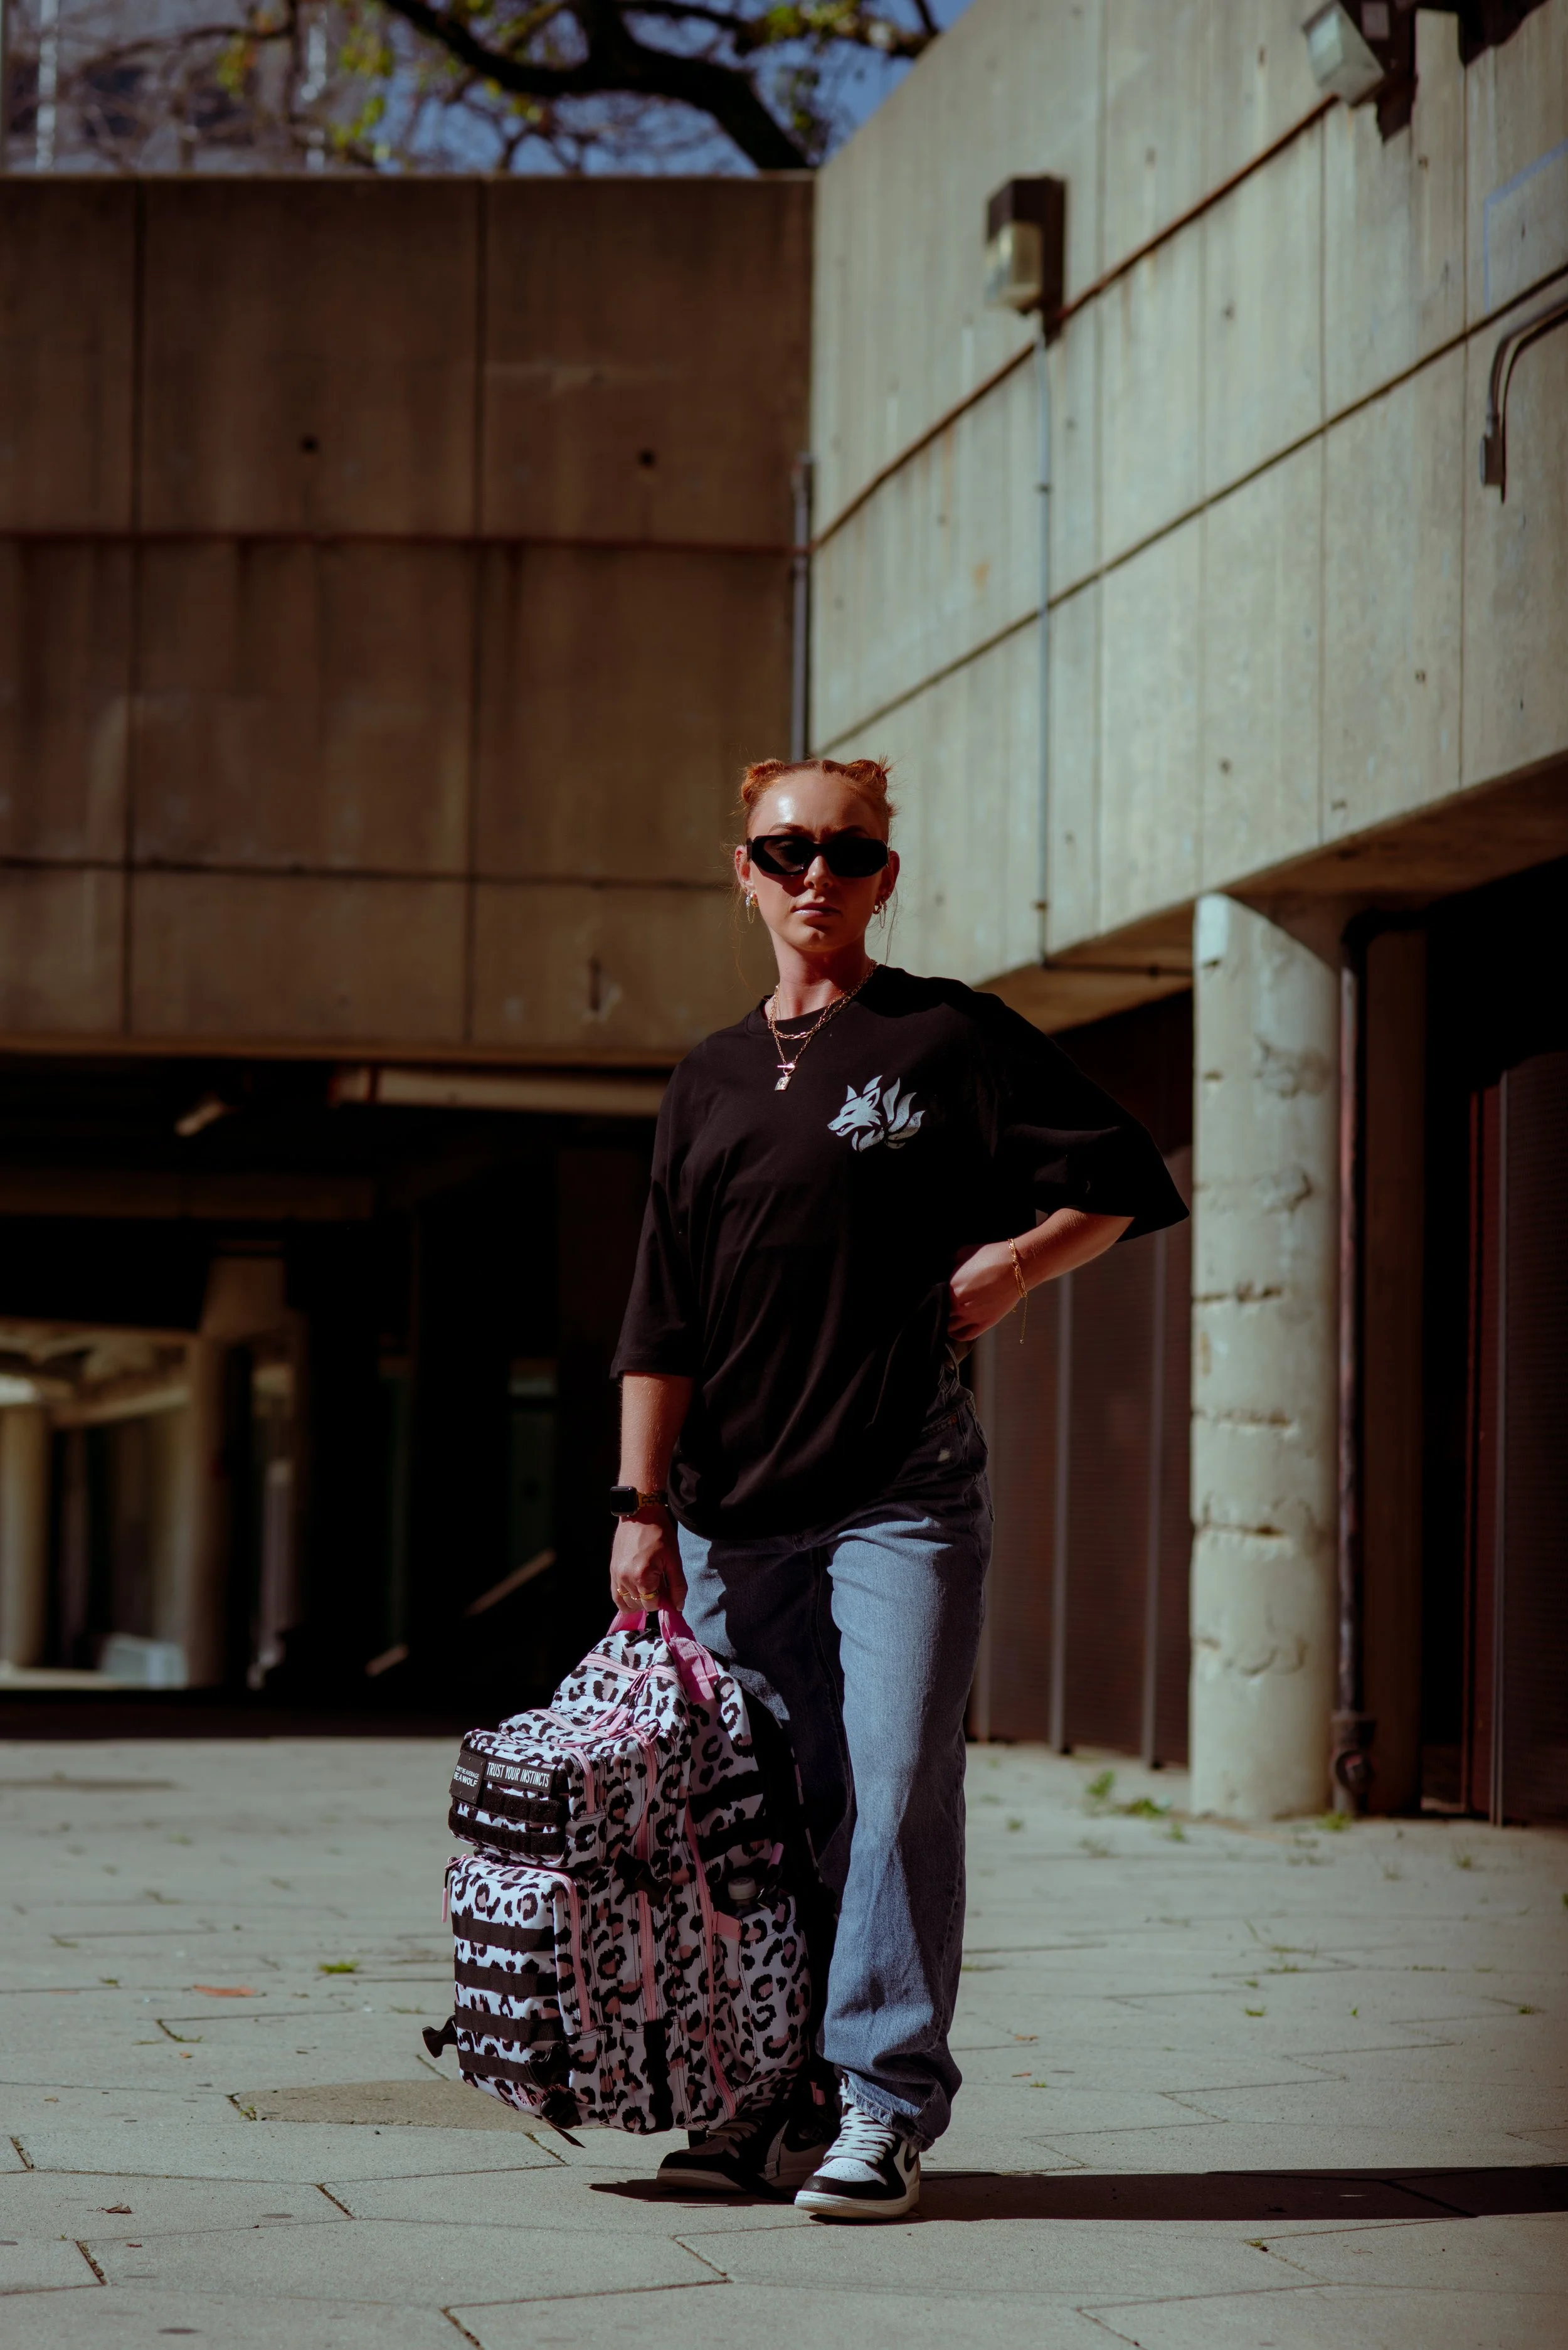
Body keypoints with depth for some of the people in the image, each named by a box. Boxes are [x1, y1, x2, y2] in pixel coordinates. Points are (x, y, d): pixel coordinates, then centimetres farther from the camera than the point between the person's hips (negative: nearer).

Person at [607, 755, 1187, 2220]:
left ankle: (884, 2107, -6)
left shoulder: (948, 1039, 3)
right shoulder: (711, 1083, 14)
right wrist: (641, 1505, 4)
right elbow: (661, 1320, 11)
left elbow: (1127, 1181, 5)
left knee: (896, 1800, -10)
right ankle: (777, 2100, 15)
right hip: (735, 1515, 4)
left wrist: (1012, 1264, -8)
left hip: (902, 1498, -4)